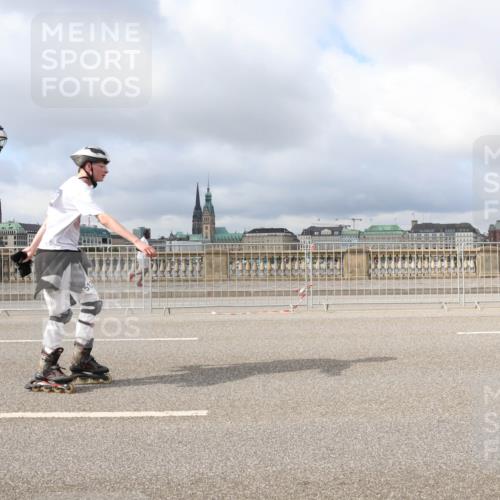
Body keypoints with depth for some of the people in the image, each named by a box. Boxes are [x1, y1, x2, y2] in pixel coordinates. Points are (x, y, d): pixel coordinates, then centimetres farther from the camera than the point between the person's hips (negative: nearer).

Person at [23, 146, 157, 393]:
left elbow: (49, 218, 22)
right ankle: (45, 373, -1)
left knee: (92, 302, 9)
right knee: (61, 313, -10)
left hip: (70, 256, 10)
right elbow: (104, 219, -30)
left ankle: (81, 361, 15)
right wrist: (137, 241, -38)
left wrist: (33, 248, 30)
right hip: (55, 255, -10)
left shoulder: (72, 186, 15)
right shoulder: (78, 189, -16)